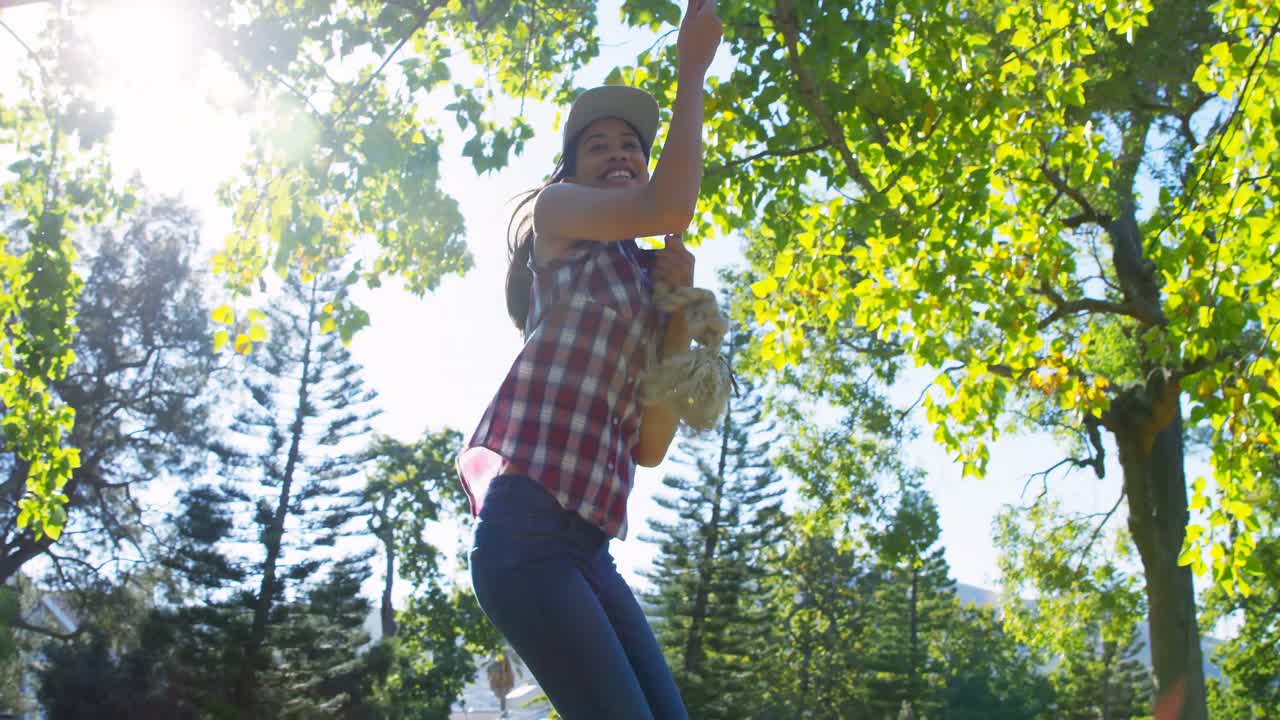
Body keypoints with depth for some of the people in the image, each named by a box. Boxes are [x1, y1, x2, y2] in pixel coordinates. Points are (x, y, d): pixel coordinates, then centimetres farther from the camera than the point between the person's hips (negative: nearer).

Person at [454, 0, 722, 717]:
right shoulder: (554, 214, 10)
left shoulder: (646, 281, 25)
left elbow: (650, 447, 14)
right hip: (526, 522, -8)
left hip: (589, 544, 8)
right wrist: (693, 69, -1)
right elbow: (669, 209, -12)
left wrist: (680, 310, 7)